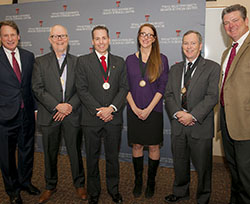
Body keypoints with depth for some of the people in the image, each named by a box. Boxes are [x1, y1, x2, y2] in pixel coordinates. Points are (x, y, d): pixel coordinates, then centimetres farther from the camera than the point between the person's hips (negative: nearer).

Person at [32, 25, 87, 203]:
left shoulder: (77, 62, 6)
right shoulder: (40, 62, 5)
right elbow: (37, 88, -5)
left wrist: (69, 107, -12)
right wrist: (57, 106, -15)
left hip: (72, 115, 0)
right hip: (49, 115, 0)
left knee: (75, 152, 10)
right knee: (50, 153, 13)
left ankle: (79, 184, 30)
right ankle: (50, 186, 33)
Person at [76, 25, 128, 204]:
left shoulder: (119, 62, 9)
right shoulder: (83, 61, 2)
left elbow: (124, 88, 3)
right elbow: (82, 89, -5)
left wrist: (111, 108, -11)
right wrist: (98, 111, -12)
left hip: (114, 118, 2)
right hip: (91, 119, -1)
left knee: (113, 156, 13)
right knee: (92, 157, 11)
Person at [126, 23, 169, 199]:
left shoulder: (161, 59, 0)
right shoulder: (130, 60, 7)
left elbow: (162, 87, -4)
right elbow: (126, 87, 5)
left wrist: (148, 109, -12)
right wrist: (134, 107, -8)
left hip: (153, 110, -2)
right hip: (134, 110, 2)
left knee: (153, 146, 6)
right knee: (136, 145, 9)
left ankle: (151, 182, 24)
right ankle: (138, 181, 26)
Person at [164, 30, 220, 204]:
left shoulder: (212, 67, -3)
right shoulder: (175, 69, 12)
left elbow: (212, 96, -12)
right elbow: (169, 95, 7)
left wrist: (193, 115, -19)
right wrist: (177, 112, -10)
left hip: (200, 126, -4)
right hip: (178, 124, 4)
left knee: (203, 166, 9)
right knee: (180, 162, 18)